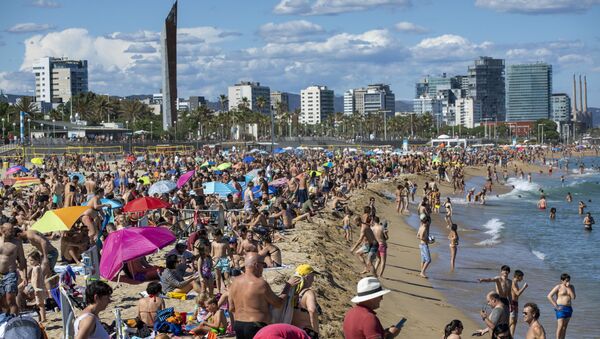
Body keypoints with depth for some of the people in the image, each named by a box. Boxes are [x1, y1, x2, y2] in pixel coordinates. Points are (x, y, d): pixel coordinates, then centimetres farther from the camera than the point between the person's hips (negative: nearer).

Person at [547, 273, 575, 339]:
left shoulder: (571, 287, 10)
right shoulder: (558, 287, -5)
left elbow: (573, 297, -3)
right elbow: (549, 296, -10)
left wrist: (569, 288, -9)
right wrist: (556, 306, -13)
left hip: (569, 308, 5)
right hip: (561, 308, -5)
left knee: (565, 327, 6)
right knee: (560, 326, -12)